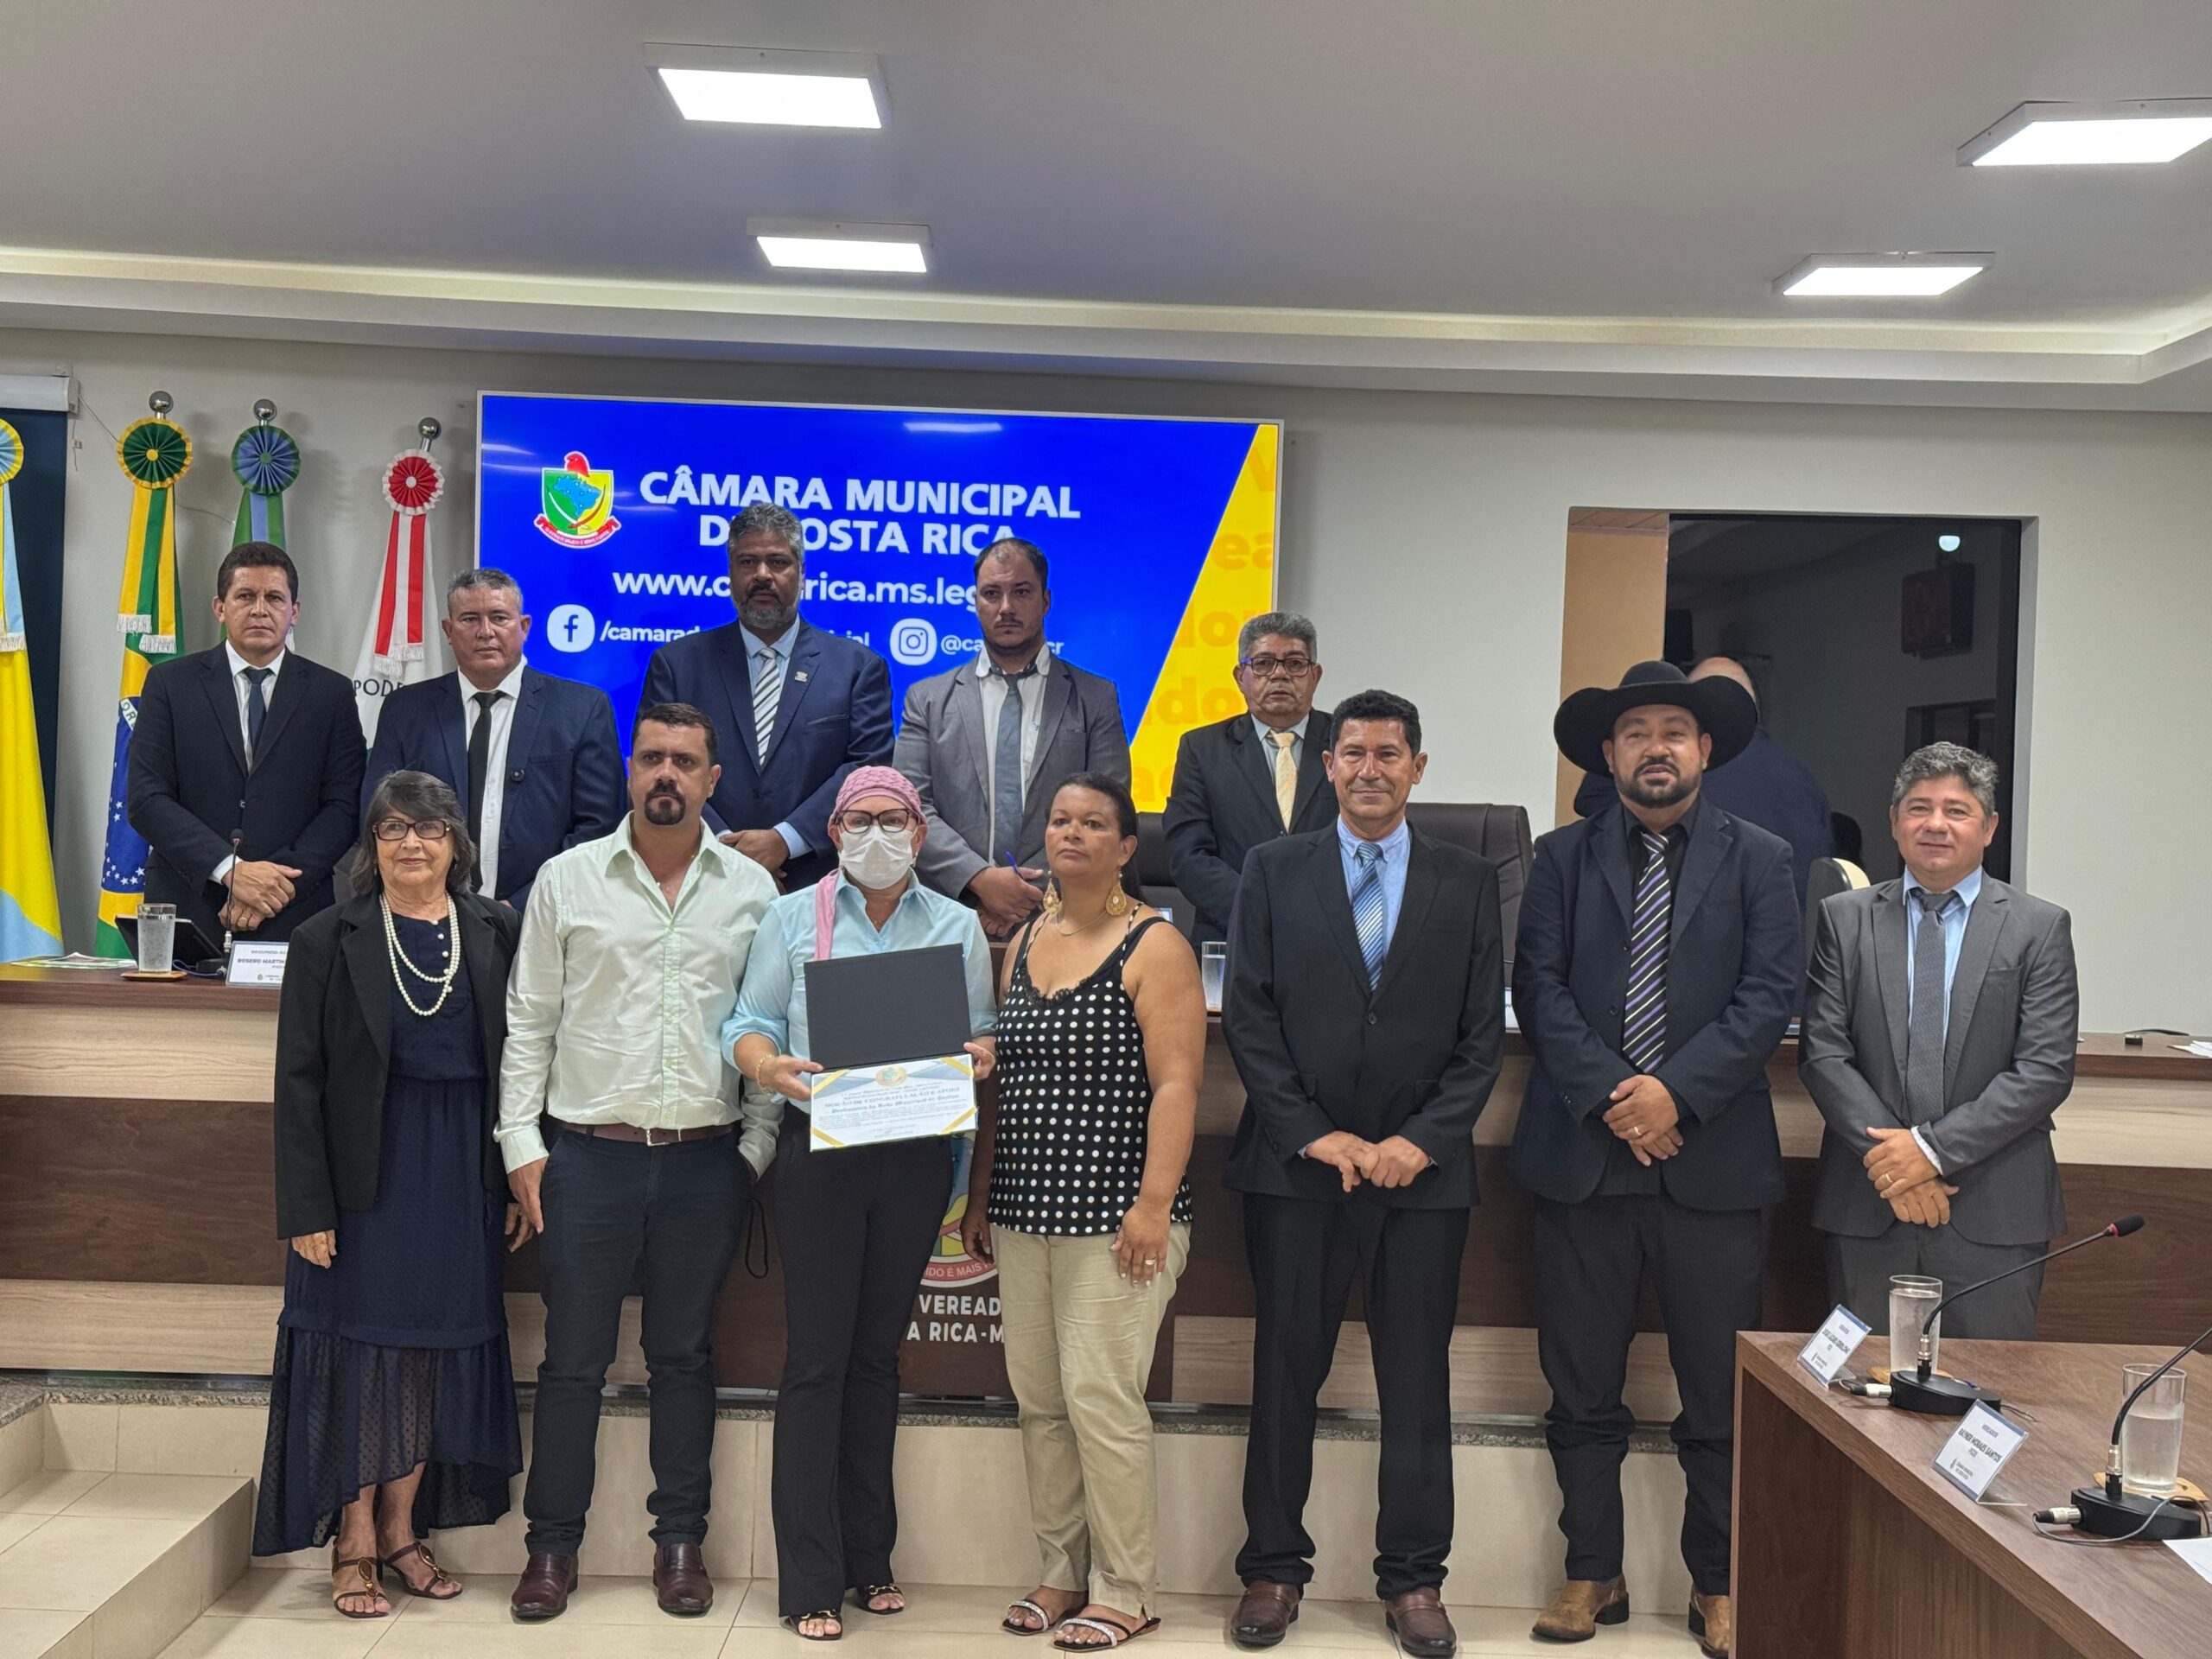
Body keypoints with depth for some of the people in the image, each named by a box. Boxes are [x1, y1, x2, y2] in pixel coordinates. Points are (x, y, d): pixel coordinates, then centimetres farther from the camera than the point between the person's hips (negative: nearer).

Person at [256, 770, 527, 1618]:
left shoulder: (497, 932, 3)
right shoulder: (328, 940, -3)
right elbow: (299, 1080, -4)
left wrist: (523, 1180, 2)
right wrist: (306, 1207, -9)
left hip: (463, 1177, 3)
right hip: (365, 1175, -2)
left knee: (436, 1349, 10)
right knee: (360, 1349, 4)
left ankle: (403, 1529, 25)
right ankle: (354, 1543, 18)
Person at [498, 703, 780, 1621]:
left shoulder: (752, 888, 5)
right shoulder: (567, 879, 3)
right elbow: (528, 1021, 5)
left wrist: (758, 1148, 1)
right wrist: (522, 1144, -1)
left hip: (706, 1159, 1)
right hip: (589, 1156, -1)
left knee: (684, 1355, 11)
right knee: (573, 1357, 6)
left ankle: (680, 1541, 23)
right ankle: (552, 1545, 20)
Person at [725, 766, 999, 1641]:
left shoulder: (957, 925, 8)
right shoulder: (793, 917, 4)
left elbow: (982, 1033, 9)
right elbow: (750, 1023, 1)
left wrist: (981, 1057, -13)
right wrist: (768, 1068, -19)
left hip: (917, 1152, 2)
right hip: (819, 1149, -2)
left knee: (878, 1354, 13)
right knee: (816, 1361, -1)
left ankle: (869, 1557, 24)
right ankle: (810, 1579, 7)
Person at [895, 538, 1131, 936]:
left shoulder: (1095, 699, 10)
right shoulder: (928, 699, 13)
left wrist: (1034, 894, -8)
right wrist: (980, 879, -11)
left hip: (1059, 917, 0)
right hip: (952, 915, 1)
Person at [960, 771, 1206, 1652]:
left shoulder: (1154, 946, -6)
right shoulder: (1024, 942, 14)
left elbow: (1175, 1085, -12)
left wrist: (1154, 1203, -19)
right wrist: (980, 1192, 15)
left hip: (1115, 1215, -6)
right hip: (1025, 1212, 7)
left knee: (1100, 1399, -5)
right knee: (1038, 1400, 10)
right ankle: (1065, 1572, 25)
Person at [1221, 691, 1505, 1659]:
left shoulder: (1469, 883, 7)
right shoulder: (1274, 872, 5)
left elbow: (1484, 1035, 3)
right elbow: (1248, 1016, 0)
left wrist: (1421, 1141, -8)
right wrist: (1314, 1134, -8)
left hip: (1424, 1170, 1)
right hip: (1297, 1167, 0)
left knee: (1418, 1380, 7)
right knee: (1286, 1372, 6)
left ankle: (1413, 1578, 20)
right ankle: (1274, 1569, 19)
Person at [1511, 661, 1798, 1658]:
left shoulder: (1758, 860, 7)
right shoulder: (1561, 858, 8)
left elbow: (1770, 995, -3)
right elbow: (1539, 989, 0)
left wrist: (1676, 1091, -13)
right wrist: (1612, 1097, -12)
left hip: (1713, 1157, -1)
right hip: (1583, 1156, 1)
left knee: (1720, 1391, 6)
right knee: (1581, 1389, 8)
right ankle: (1593, 1575, 22)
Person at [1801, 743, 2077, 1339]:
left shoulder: (2040, 928, 4)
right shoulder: (1844, 919, 7)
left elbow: (2046, 1069, -5)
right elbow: (1821, 1053, 1)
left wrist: (1935, 1147, -13)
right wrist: (1887, 1156, -11)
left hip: (1994, 1214, -1)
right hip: (1867, 1209, 1)